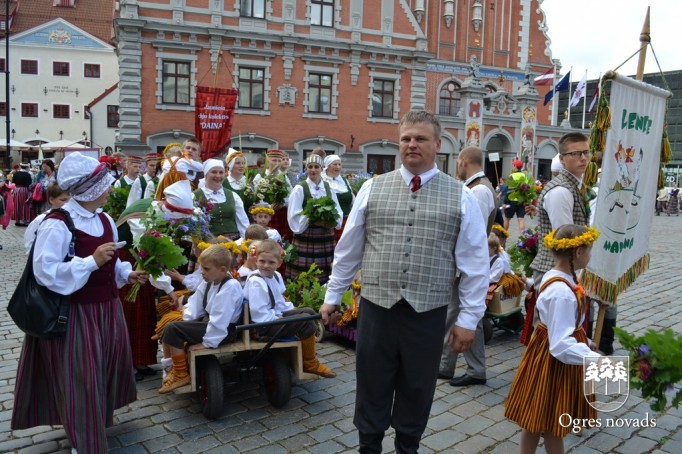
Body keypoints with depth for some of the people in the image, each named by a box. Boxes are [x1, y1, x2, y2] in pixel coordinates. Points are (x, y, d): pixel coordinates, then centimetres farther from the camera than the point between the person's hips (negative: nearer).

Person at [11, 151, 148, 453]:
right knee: (80, 377, 4)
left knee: (107, 368, 19)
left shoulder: (105, 220, 5)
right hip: (76, 314, -8)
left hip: (107, 309, 8)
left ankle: (99, 419, 43)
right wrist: (92, 261, -29)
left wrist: (128, 274, -2)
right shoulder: (57, 224, -20)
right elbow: (45, 271, -25)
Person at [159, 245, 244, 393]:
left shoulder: (230, 287, -25)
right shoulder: (209, 282, 4)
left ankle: (181, 375, -2)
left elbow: (220, 319, -27)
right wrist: (186, 321, -1)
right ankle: (177, 367, 28)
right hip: (208, 320, 10)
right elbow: (195, 303, 11)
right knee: (171, 328, 13)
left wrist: (208, 342, -23)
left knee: (172, 329, -16)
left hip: (223, 330, -10)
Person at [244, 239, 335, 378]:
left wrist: (291, 309, 7)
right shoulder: (255, 282, -21)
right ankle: (310, 363, -1)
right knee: (306, 321, -19)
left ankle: (305, 351, 23)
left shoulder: (276, 276, 9)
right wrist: (277, 319, -20)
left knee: (309, 311, 13)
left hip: (277, 315, 10)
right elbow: (259, 313, -25)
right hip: (265, 326, -10)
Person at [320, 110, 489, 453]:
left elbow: (475, 263, 0)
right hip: (376, 307, 1)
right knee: (371, 389, 13)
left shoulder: (460, 197, -1)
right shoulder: (372, 188, 3)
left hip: (428, 313, 0)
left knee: (417, 391, 16)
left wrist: (468, 318, -2)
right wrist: (333, 296, 9)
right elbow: (348, 249, 7)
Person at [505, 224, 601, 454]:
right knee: (552, 427, 10)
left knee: (535, 422, 22)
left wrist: (586, 343, 22)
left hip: (545, 353, 10)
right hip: (555, 364, -10)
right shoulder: (563, 293, -29)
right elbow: (562, 346, -29)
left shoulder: (552, 276, 2)